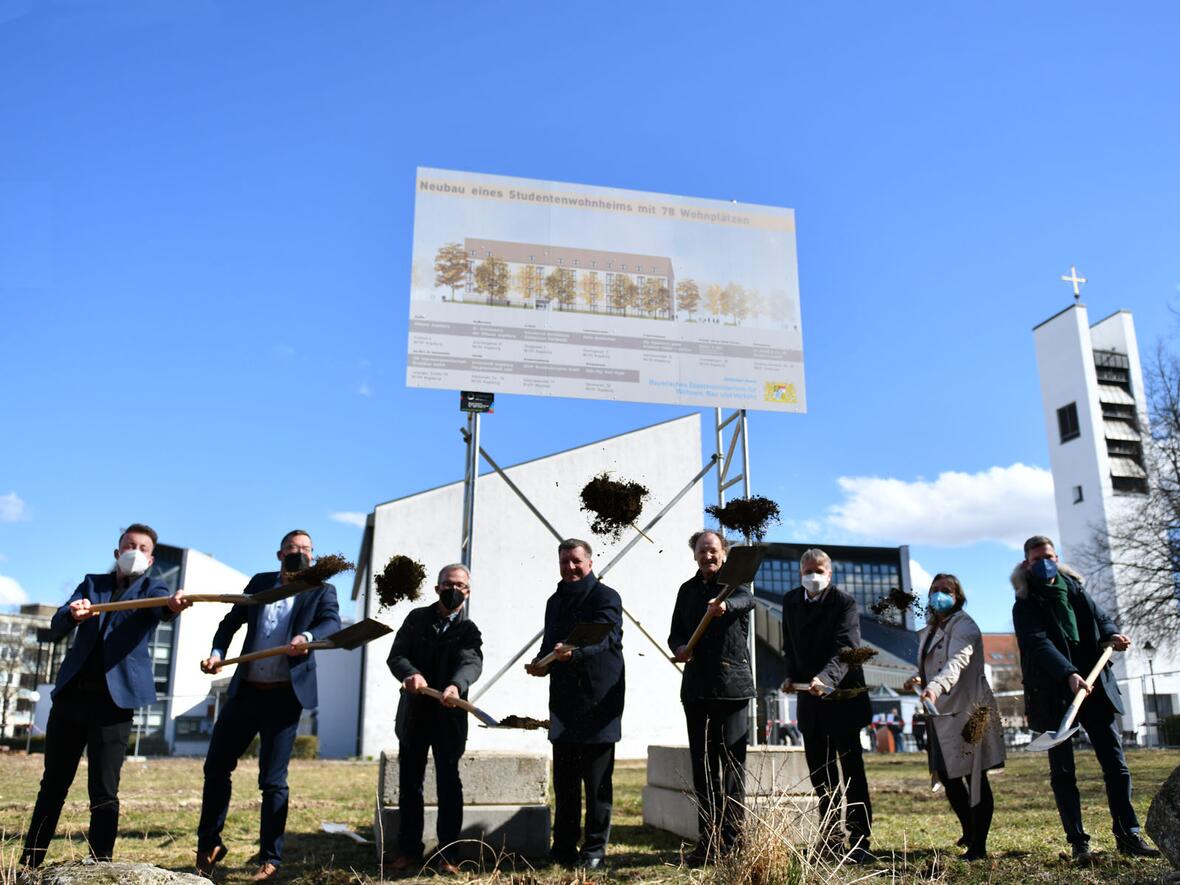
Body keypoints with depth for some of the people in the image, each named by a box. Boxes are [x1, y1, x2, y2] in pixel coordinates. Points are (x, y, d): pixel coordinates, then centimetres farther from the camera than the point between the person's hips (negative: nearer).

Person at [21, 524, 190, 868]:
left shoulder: (151, 587, 6)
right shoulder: (92, 583, 14)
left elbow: (161, 604, -19)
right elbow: (56, 626, 1)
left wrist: (173, 604, -45)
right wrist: (73, 614, -24)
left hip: (114, 698, -3)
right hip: (71, 694, 4)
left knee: (104, 791, -4)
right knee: (53, 785, 13)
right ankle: (28, 865, 24)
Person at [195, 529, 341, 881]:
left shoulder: (321, 591, 0)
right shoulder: (260, 583, 11)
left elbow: (333, 623, -18)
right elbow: (232, 621, 13)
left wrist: (308, 637, -39)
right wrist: (217, 652, -6)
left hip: (285, 696, -4)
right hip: (245, 690, 4)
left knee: (272, 780, 0)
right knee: (216, 766, 10)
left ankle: (270, 858, 13)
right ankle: (209, 844, 29)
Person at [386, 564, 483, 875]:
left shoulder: (469, 631, 0)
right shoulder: (416, 618, 6)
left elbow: (472, 663, -19)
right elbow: (396, 655, -4)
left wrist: (456, 686, -41)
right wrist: (410, 673, -27)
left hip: (449, 717, -2)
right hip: (413, 713, 2)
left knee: (449, 784, -2)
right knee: (409, 783, 10)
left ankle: (447, 854, 7)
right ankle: (409, 850, 22)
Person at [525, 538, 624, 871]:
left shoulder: (606, 598, -5)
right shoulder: (555, 601, 17)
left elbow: (604, 636, -20)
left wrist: (573, 652, -39)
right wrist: (541, 662, 0)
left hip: (598, 700, -6)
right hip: (563, 698, 6)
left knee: (597, 779, -1)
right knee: (564, 778, 10)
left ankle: (595, 850, 7)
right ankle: (564, 847, 19)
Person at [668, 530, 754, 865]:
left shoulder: (734, 581, 0)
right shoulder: (688, 589, 15)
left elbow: (746, 599, -24)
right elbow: (676, 632, 18)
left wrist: (725, 605, -47)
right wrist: (678, 647, -6)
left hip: (732, 686, -4)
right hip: (696, 687, 5)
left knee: (731, 764, -3)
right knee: (702, 765, 8)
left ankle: (732, 841, 4)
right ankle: (708, 842, 16)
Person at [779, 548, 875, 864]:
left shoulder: (844, 603, -14)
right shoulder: (791, 601, 5)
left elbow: (846, 648, -26)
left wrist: (825, 678, -42)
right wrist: (791, 675, -1)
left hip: (841, 694, -6)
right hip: (808, 696, 6)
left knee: (851, 769, -2)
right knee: (819, 771, 12)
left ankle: (859, 842, 4)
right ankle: (830, 838, 23)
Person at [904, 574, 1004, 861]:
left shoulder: (963, 625, -10)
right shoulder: (929, 631, 16)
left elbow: (956, 662, -29)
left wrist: (934, 687, -45)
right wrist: (918, 678, 3)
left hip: (967, 710, -8)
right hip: (941, 713, 8)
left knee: (974, 778, -2)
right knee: (947, 776, 12)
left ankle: (978, 845, 5)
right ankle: (970, 832, 32)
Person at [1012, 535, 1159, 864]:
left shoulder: (1075, 589, 11)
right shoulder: (1025, 604, -5)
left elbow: (1102, 618, 14)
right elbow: (1039, 643, -18)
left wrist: (1112, 635, -10)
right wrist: (1069, 674, -32)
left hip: (1095, 687, 4)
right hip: (1054, 694, -4)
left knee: (1115, 762, 4)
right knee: (1062, 771, 1)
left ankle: (1128, 834, 13)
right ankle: (1078, 842, 5)